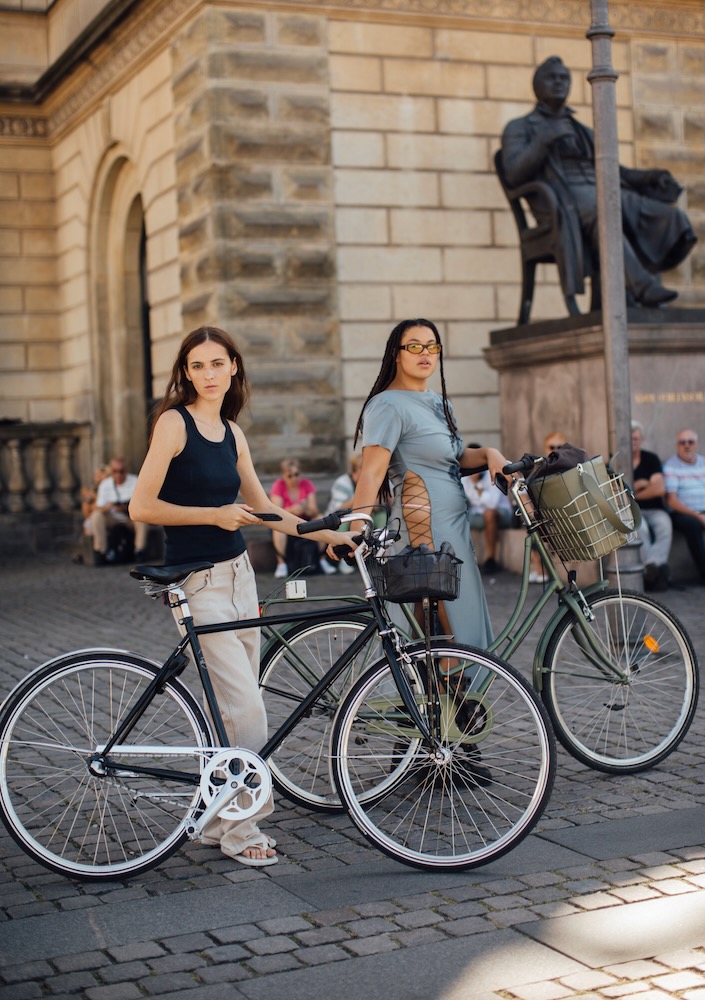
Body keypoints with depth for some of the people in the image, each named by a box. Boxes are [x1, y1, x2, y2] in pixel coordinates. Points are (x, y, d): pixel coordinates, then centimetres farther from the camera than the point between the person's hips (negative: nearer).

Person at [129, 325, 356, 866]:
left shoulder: (231, 432, 11)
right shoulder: (174, 422, -9)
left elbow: (263, 508, 17)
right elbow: (142, 506, -13)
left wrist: (325, 534, 11)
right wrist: (214, 515, -16)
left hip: (238, 574, 7)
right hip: (197, 582, -7)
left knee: (233, 708, 9)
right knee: (247, 706, -11)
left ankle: (220, 817, 20)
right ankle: (240, 827, 1)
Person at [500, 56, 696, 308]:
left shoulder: (584, 132, 31)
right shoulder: (518, 128, 15)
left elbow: (614, 173, 24)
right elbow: (513, 174, -3)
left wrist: (651, 177, 4)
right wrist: (544, 140, -16)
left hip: (606, 196, 6)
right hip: (563, 206, -6)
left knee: (675, 219, -19)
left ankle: (631, 296, -32)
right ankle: (643, 287, -49)